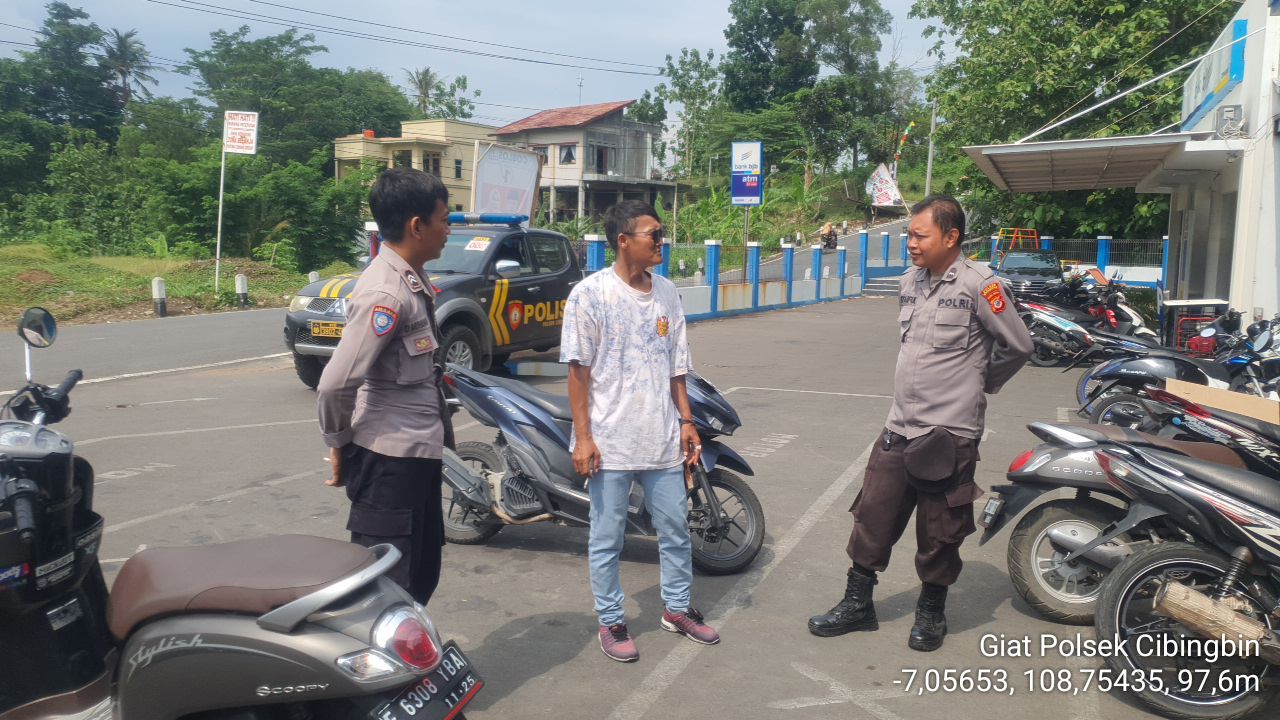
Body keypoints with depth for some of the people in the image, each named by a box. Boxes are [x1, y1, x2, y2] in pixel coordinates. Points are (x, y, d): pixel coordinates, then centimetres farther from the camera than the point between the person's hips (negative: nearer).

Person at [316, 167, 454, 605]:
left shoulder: (411, 280, 10)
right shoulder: (386, 293, -21)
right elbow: (335, 384, -24)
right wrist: (340, 444, -10)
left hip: (418, 451, 10)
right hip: (390, 458, -10)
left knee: (421, 572, 20)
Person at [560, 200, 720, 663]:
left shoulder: (666, 293, 8)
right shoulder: (591, 293, -8)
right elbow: (578, 370, -9)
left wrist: (686, 421, 10)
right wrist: (583, 437, -13)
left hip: (662, 439, 5)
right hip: (610, 441, -5)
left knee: (676, 529, 14)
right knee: (607, 538, 6)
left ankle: (677, 608, 33)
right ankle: (610, 622, 22)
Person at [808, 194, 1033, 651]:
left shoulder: (978, 285, -12)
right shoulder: (910, 281, 9)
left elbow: (1018, 345, -7)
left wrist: (980, 383, 6)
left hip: (949, 434, -6)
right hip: (899, 428, 6)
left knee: (939, 536, 8)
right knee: (872, 519, 10)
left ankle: (931, 613, 28)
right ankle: (857, 604, 25)